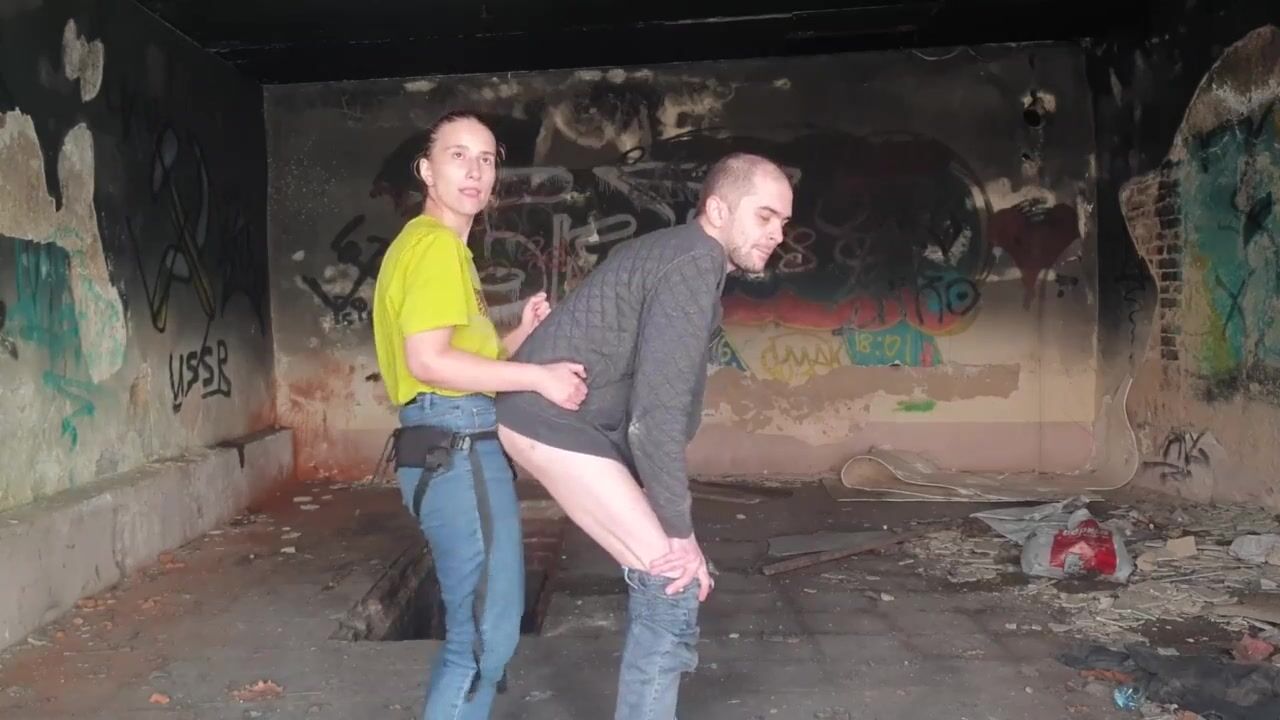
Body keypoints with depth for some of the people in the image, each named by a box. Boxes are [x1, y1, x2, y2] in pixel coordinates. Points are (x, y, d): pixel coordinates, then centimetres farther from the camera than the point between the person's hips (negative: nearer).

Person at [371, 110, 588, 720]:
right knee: (488, 630, -4)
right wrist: (538, 376, -18)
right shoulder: (435, 243, -10)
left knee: (478, 623, 20)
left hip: (457, 446, 11)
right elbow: (428, 361, -21)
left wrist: (521, 334, 8)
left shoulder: (440, 245, 22)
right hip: (458, 449, -11)